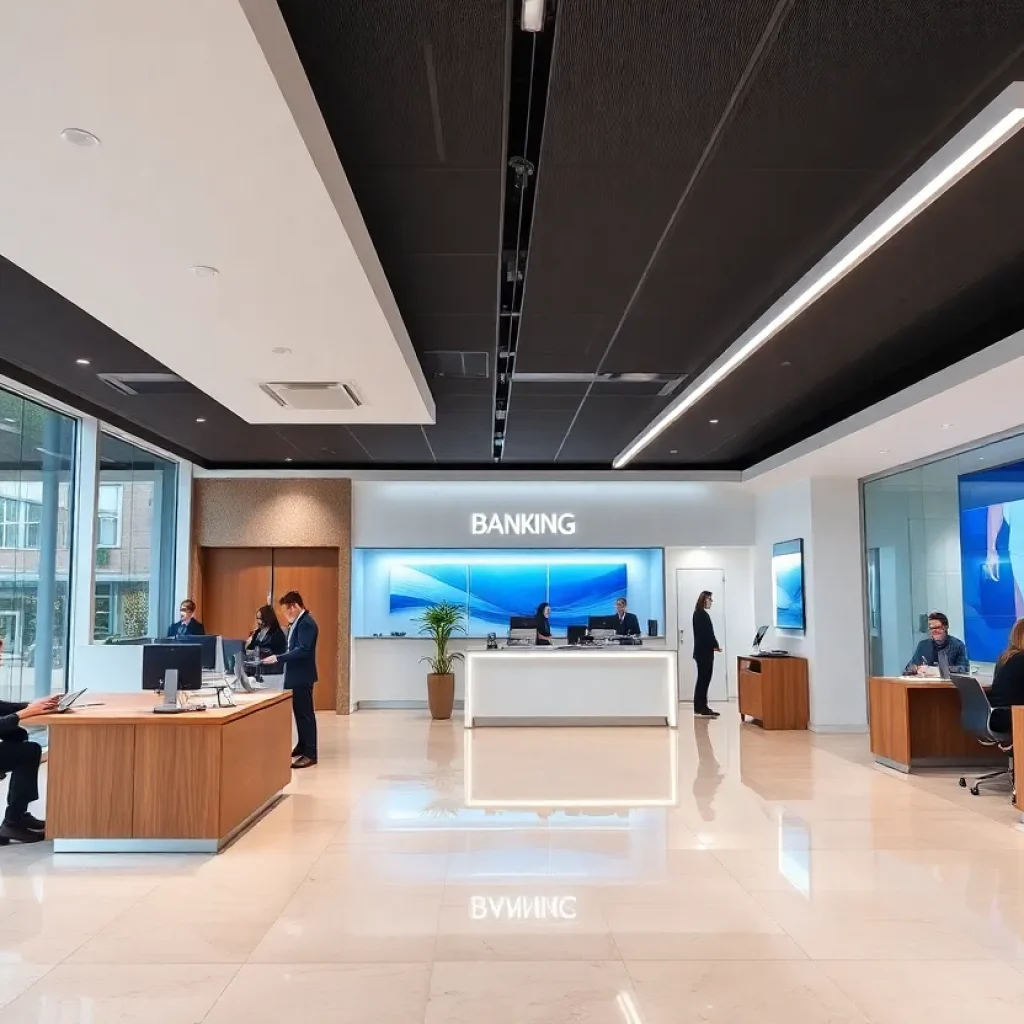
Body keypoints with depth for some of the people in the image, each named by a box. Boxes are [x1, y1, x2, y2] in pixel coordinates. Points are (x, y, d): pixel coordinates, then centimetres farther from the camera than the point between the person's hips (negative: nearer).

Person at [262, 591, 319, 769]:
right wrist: (278, 658, 8)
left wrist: (278, 658, -26)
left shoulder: (307, 623, -19)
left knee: (305, 713, -6)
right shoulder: (298, 622, 13)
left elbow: (303, 650, -27)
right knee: (299, 712, 17)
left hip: (302, 676, -10)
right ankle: (302, 747, 27)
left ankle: (310, 754, -1)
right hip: (296, 675, 10)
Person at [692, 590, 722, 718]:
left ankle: (700, 707, 15)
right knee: (704, 680, -7)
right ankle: (702, 709, -5)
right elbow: (708, 633, -18)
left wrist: (713, 645, 10)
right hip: (705, 652, -10)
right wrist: (716, 645, -7)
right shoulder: (703, 615, -16)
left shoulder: (698, 614, 15)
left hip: (701, 651, 10)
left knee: (702, 679, 12)